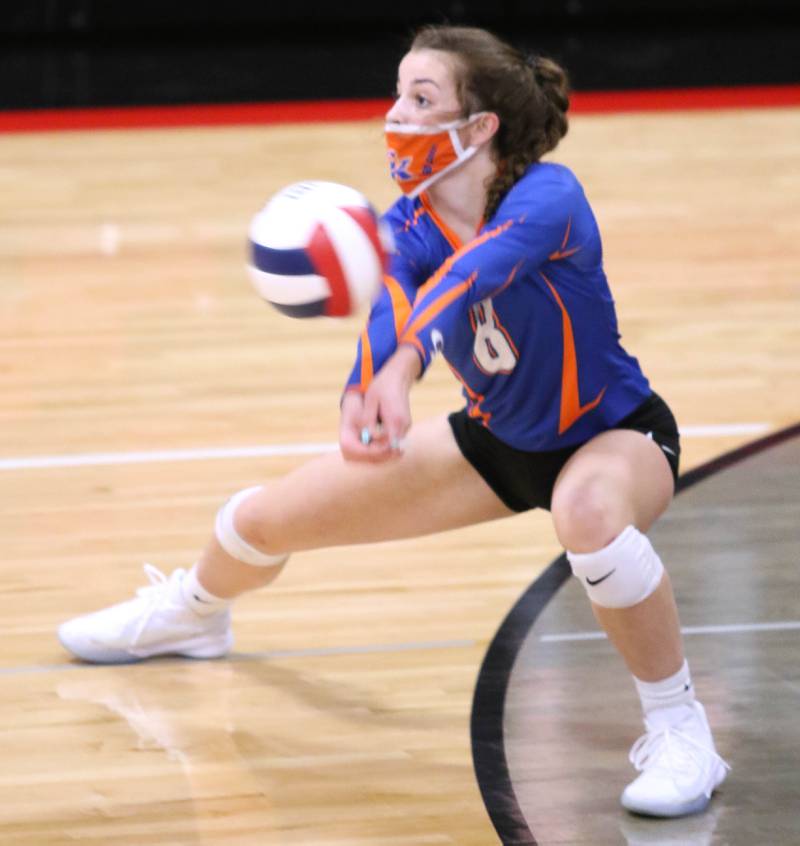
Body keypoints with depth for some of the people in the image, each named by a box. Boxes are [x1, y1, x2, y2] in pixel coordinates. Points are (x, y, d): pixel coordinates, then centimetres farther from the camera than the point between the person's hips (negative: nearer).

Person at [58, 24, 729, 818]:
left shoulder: (548, 196, -32)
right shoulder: (405, 229, -18)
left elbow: (472, 274, -53)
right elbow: (389, 322, -39)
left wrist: (401, 370, -72)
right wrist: (361, 402, -62)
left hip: (613, 434, -6)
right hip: (497, 438, 6)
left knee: (587, 511, -44)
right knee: (264, 517, 10)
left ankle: (680, 732, -26)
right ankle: (192, 612, 47)